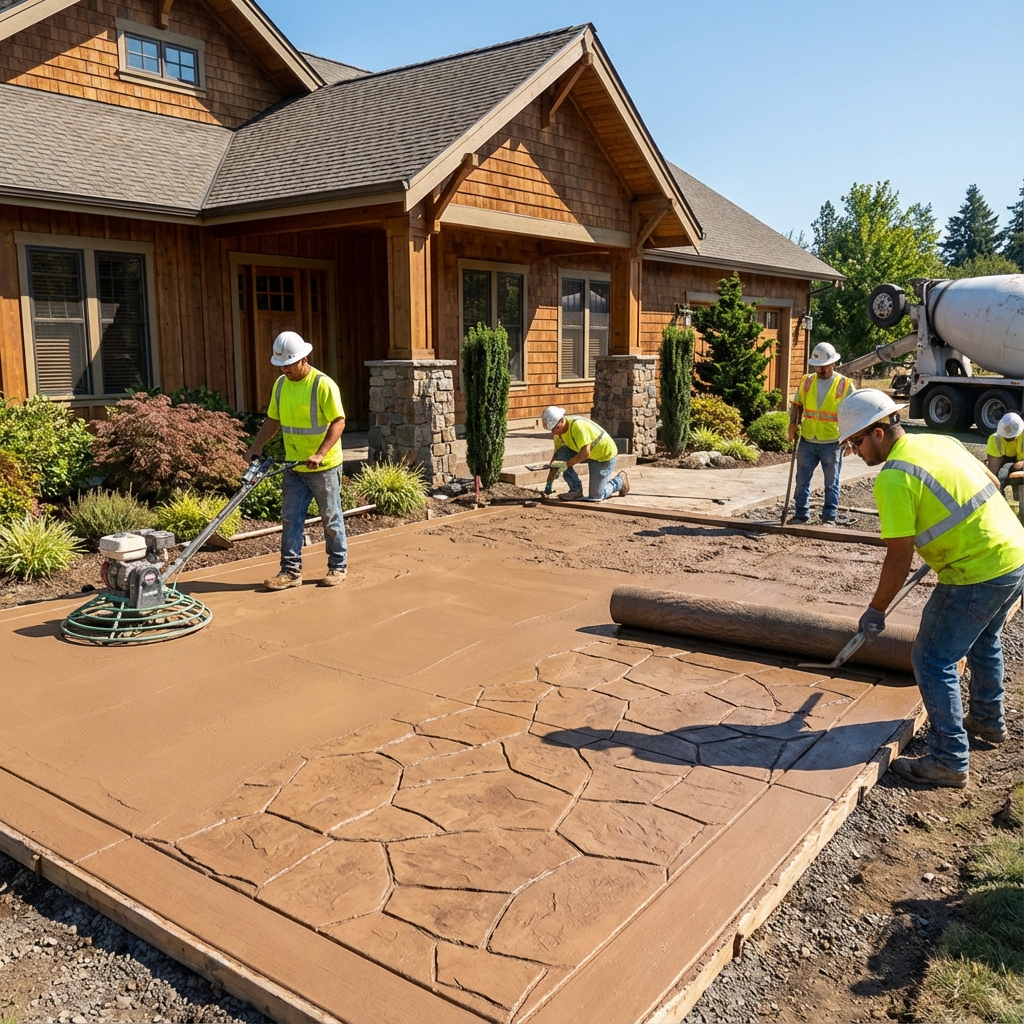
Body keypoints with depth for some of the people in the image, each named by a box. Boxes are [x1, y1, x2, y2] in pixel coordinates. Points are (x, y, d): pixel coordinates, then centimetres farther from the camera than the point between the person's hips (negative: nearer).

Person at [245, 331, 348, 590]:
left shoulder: (323, 385, -17)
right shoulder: (281, 384, 5)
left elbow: (338, 422, -20)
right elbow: (273, 420, 13)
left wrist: (320, 454, -30)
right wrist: (256, 448, 2)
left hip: (324, 467, -6)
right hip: (293, 467, 6)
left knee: (331, 519, 7)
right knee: (290, 519, 5)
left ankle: (337, 566, 20)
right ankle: (291, 571, 11)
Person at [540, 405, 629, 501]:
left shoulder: (577, 425, -33)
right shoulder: (559, 433, -7)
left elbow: (585, 453, -38)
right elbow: (556, 458, -2)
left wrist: (566, 464, -33)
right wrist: (549, 484, -5)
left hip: (606, 455, -8)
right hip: (589, 453, 8)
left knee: (595, 496, -7)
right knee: (561, 454, -16)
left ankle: (620, 480, 20)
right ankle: (576, 490, -5)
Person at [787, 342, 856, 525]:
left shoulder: (845, 385, -5)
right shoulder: (807, 381, 4)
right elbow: (797, 405, 11)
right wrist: (793, 424, -6)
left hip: (831, 443, -3)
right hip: (807, 441, 3)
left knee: (831, 483, 7)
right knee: (802, 479, 7)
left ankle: (829, 517, 15)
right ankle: (801, 514, 18)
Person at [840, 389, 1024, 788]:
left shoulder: (893, 478, -19)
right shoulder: (938, 440, 8)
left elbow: (899, 559, -17)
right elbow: (992, 483, 19)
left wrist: (876, 610, -5)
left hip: (978, 575, -10)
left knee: (934, 660, 1)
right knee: (983, 641, 29)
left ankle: (949, 760, 6)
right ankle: (988, 721, 48)